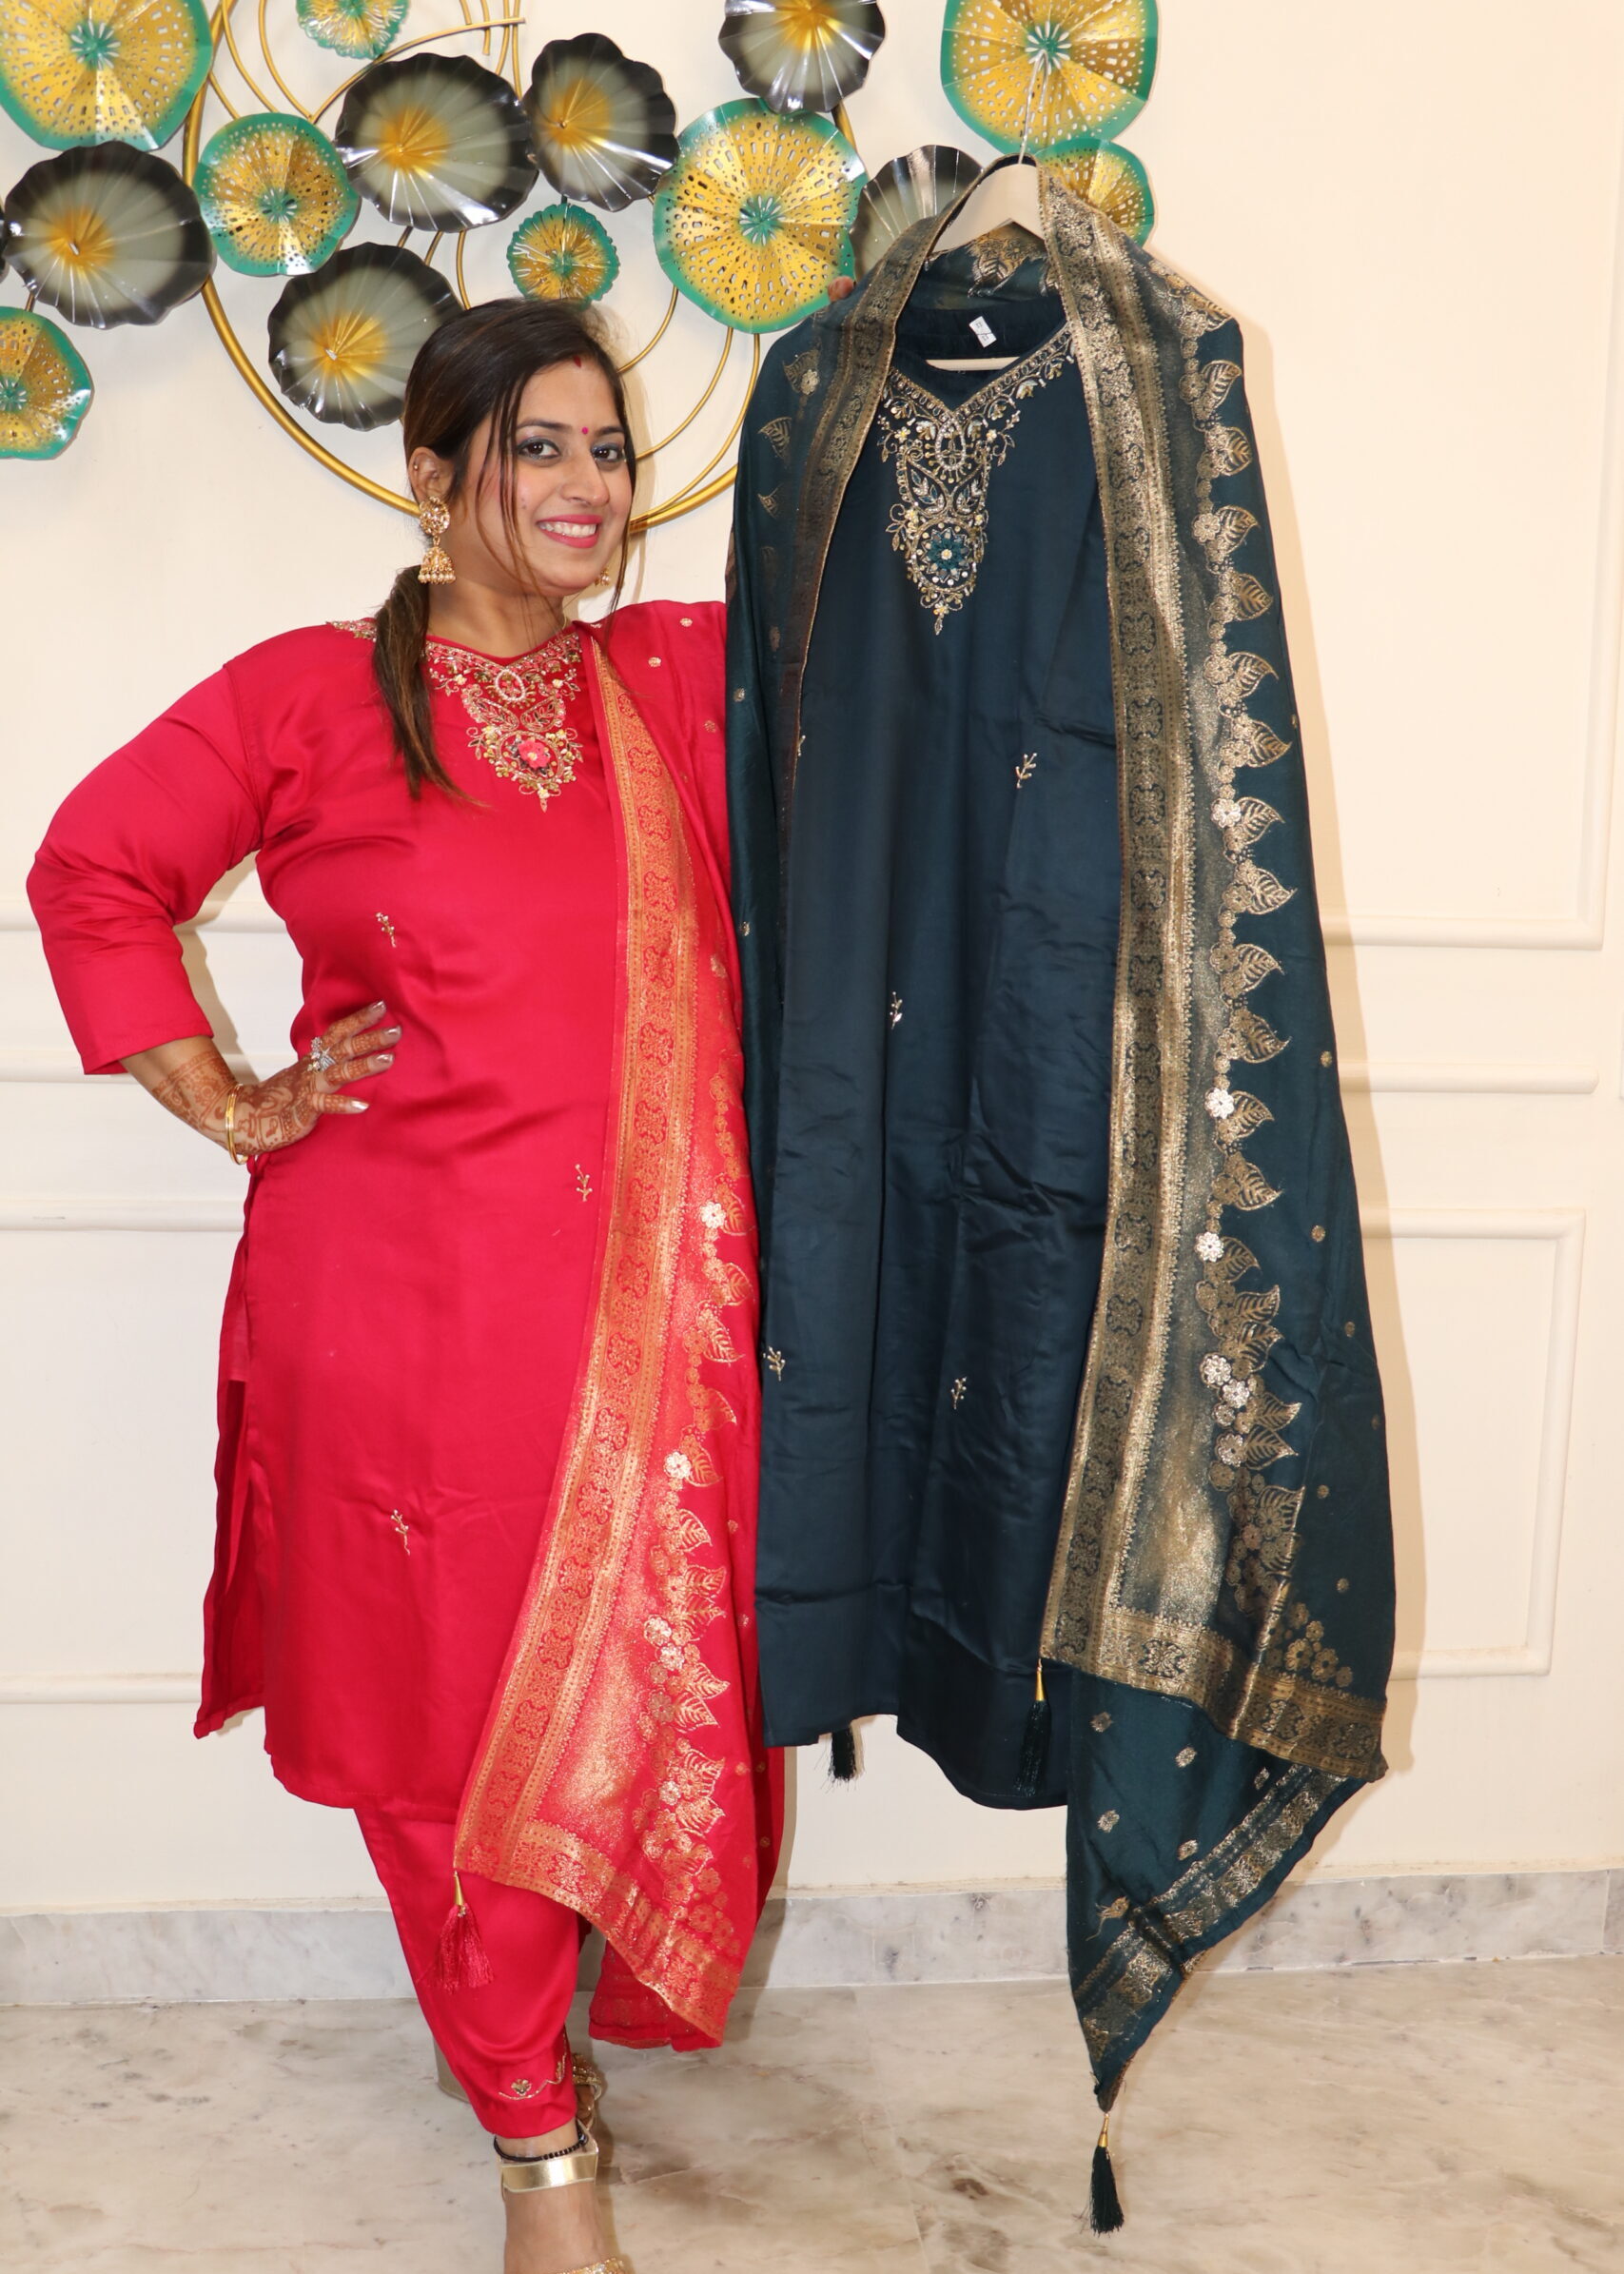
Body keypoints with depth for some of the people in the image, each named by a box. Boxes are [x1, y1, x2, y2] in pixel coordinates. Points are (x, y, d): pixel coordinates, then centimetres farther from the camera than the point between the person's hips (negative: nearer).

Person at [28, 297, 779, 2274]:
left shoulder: (681, 680, 9)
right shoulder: (312, 697, -1)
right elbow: (94, 869, 5)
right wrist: (228, 1106, 1)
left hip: (647, 1297, 3)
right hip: (402, 1297, -3)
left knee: (648, 1686, 9)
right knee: (453, 1708, 6)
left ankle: (619, 1996, 40)